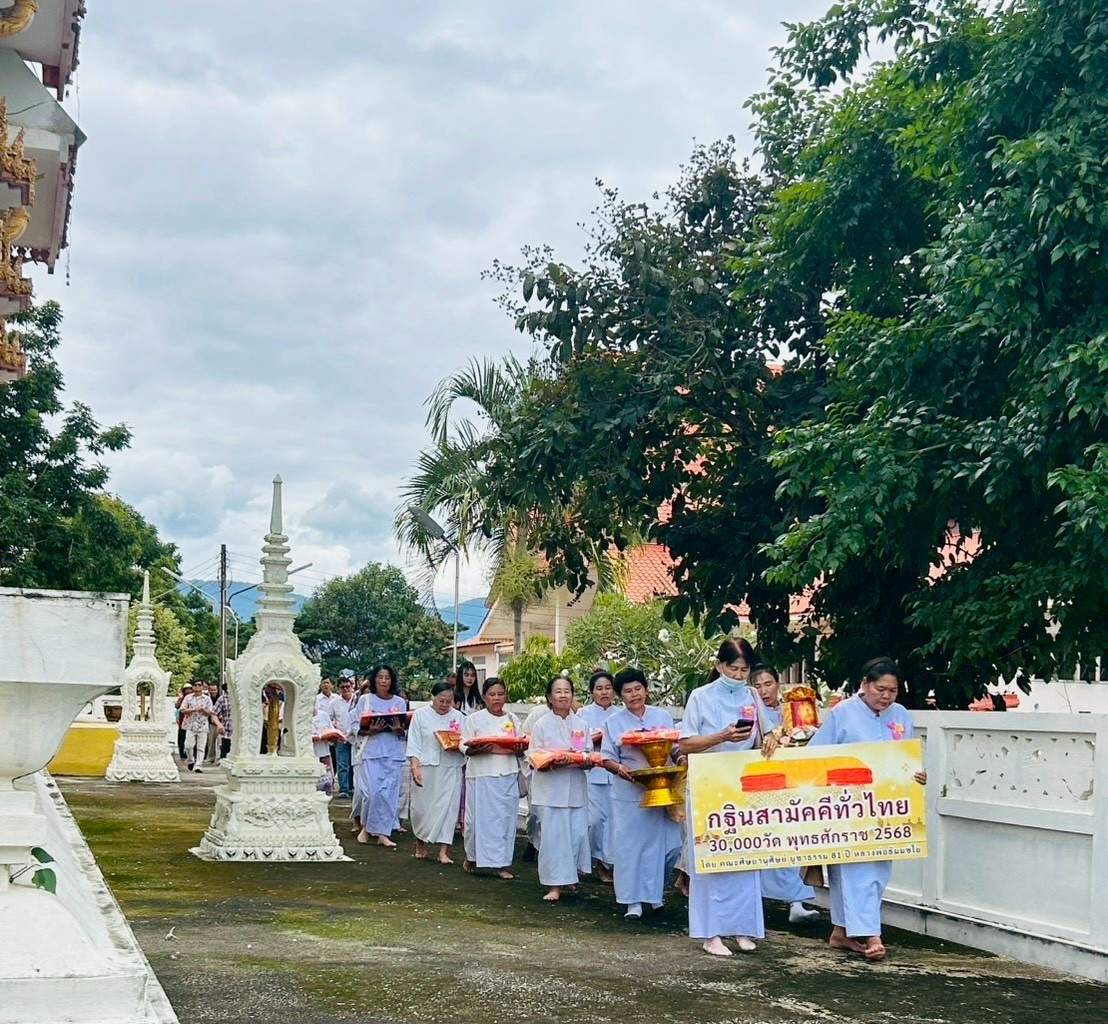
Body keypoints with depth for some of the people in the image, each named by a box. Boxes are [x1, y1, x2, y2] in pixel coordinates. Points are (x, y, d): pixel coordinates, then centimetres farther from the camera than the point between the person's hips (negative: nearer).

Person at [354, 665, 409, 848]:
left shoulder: (399, 702, 8)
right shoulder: (365, 700, 5)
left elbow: (406, 732, 9)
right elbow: (356, 727, 3)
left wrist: (400, 730, -13)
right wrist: (370, 731, -14)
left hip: (394, 752, 2)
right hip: (372, 751, -2)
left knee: (390, 792, -2)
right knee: (373, 790, -9)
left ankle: (382, 833, 4)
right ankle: (366, 827, 13)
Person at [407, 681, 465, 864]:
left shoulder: (458, 717, 7)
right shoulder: (421, 715, 2)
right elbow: (414, 744, -1)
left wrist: (457, 745, -15)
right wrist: (415, 768, -12)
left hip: (450, 770, 1)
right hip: (426, 767, -1)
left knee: (447, 807, -4)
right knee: (422, 807, 4)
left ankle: (443, 851, -3)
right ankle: (421, 843, 27)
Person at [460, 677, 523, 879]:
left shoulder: (512, 719, 12)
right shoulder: (474, 719, 1)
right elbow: (465, 748, -3)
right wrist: (481, 749, -22)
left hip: (508, 776, 3)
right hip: (482, 776, -3)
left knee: (506, 818, 1)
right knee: (480, 817, -1)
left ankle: (501, 863, 7)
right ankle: (472, 857, 21)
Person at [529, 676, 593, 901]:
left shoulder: (581, 724, 9)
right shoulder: (541, 725, 1)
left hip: (575, 789, 3)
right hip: (550, 788, -3)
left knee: (577, 832, -1)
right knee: (552, 834, -6)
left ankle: (571, 874, 19)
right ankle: (555, 885, -1)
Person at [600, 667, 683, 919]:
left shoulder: (663, 716, 8)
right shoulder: (614, 722, 4)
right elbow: (607, 758, 2)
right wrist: (620, 769, -18)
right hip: (629, 793, -1)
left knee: (670, 844, 1)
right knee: (629, 845, -3)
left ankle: (656, 890, 23)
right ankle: (633, 901, 5)